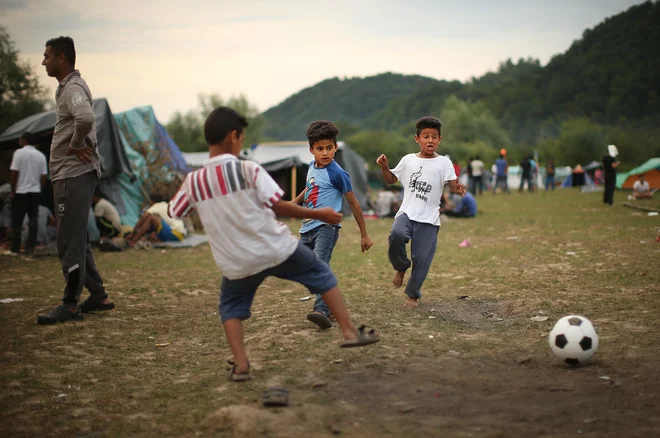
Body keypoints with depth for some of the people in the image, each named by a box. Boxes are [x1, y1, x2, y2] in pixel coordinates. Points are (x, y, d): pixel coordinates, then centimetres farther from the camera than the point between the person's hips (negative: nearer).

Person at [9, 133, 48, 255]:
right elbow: (43, 176, 2)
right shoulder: (41, 155, 4)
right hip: (35, 192, 3)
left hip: (21, 191, -3)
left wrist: (13, 191, -3)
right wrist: (39, 189, 14)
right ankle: (30, 247, 4)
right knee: (33, 220, 7)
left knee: (17, 221, 3)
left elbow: (15, 173, -10)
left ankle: (15, 248, 5)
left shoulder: (19, 152, -8)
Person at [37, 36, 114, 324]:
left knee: (70, 241, -6)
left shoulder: (73, 88, -14)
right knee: (75, 239, 15)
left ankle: (71, 304, 0)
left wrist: (77, 145, -18)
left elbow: (85, 119, -34)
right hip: (69, 173, 10)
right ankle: (98, 296, 21)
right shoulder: (66, 87, 18)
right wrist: (77, 144, 10)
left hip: (74, 175, -10)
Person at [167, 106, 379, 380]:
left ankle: (240, 365, 10)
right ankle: (349, 332, 19)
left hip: (237, 264, 2)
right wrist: (318, 214, -3)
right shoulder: (249, 170, -11)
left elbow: (173, 212, 14)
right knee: (321, 274, 19)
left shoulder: (193, 181, -1)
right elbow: (279, 206, -14)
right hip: (277, 250, -2)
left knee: (231, 306, 26)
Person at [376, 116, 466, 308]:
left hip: (429, 219, -1)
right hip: (407, 212, 1)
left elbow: (453, 184, -10)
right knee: (397, 234, -30)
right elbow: (391, 179, 20)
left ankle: (413, 294, 20)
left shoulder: (443, 163, 2)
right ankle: (401, 267, -1)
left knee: (422, 258, -2)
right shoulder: (408, 160, 10)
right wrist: (385, 167, 1)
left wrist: (458, 188, -33)